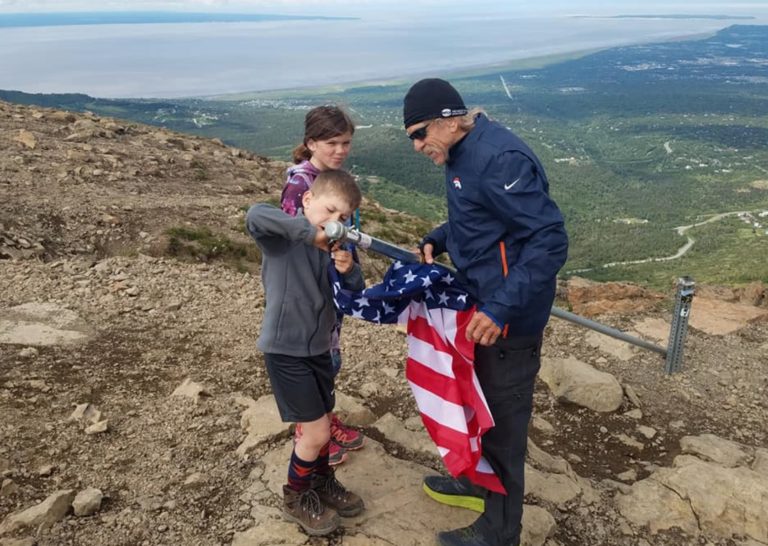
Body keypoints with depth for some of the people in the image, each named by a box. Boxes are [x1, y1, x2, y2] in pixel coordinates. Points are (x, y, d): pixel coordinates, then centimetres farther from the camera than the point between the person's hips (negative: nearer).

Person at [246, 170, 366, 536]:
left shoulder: (334, 248, 2)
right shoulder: (282, 238, -15)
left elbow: (355, 299, 0)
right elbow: (255, 215, -37)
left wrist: (349, 272, -21)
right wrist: (309, 229, -38)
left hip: (319, 348, 6)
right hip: (285, 350, -6)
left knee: (323, 425, 18)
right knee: (316, 432, 0)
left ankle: (321, 482, 43)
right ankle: (296, 497, 25)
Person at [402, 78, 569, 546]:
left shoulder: (499, 159, -26)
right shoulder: (465, 153, 5)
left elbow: (550, 240, -28)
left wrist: (501, 307, -32)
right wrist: (437, 241, 4)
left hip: (509, 318, -9)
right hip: (483, 303, 10)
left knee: (502, 420, 7)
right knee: (481, 404, 25)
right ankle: (479, 482, 49)